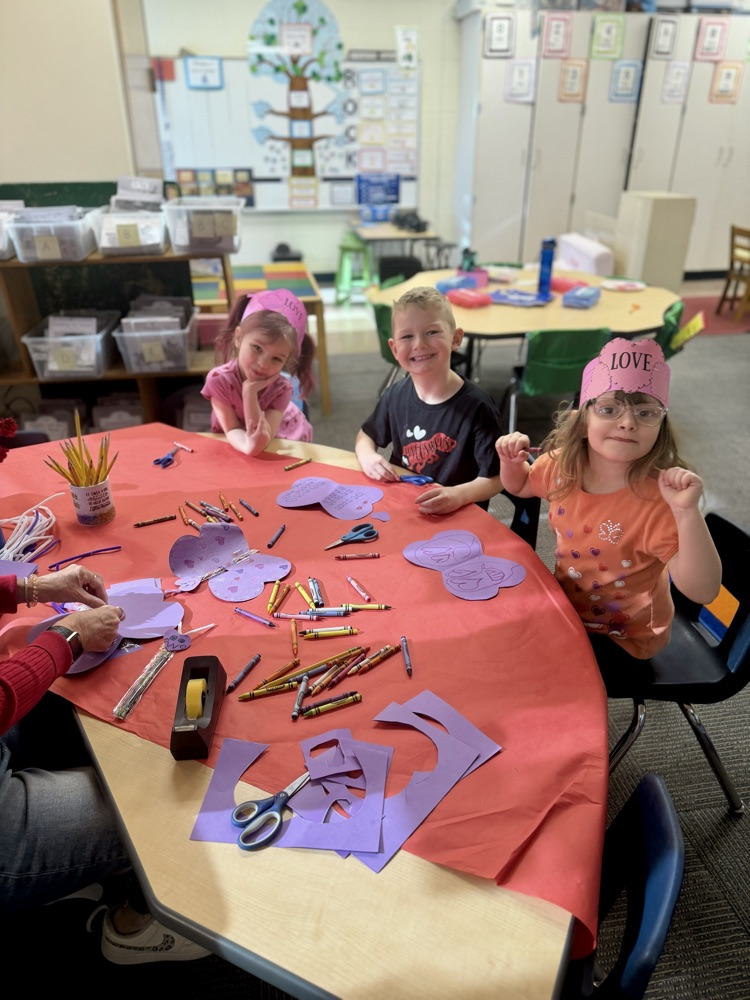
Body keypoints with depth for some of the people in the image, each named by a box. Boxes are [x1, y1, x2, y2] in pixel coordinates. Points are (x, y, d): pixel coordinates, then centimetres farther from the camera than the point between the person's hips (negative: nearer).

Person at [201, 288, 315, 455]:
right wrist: (248, 445, -50)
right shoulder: (219, 380, -24)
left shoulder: (282, 388, -24)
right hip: (235, 449, 1)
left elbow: (262, 439, -32)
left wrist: (250, 392, -41)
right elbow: (233, 431, -28)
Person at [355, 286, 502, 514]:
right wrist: (367, 456, -4)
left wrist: (459, 495, -30)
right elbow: (366, 435, 16)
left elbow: (495, 478, -12)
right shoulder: (396, 395, -2)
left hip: (458, 517, -1)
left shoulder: (476, 406, -16)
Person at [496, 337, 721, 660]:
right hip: (567, 606, 5)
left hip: (622, 638, -5)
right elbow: (520, 485, 10)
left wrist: (687, 512, -46)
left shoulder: (659, 500, -30)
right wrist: (511, 461, -12)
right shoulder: (561, 465, -12)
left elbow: (702, 592, -34)